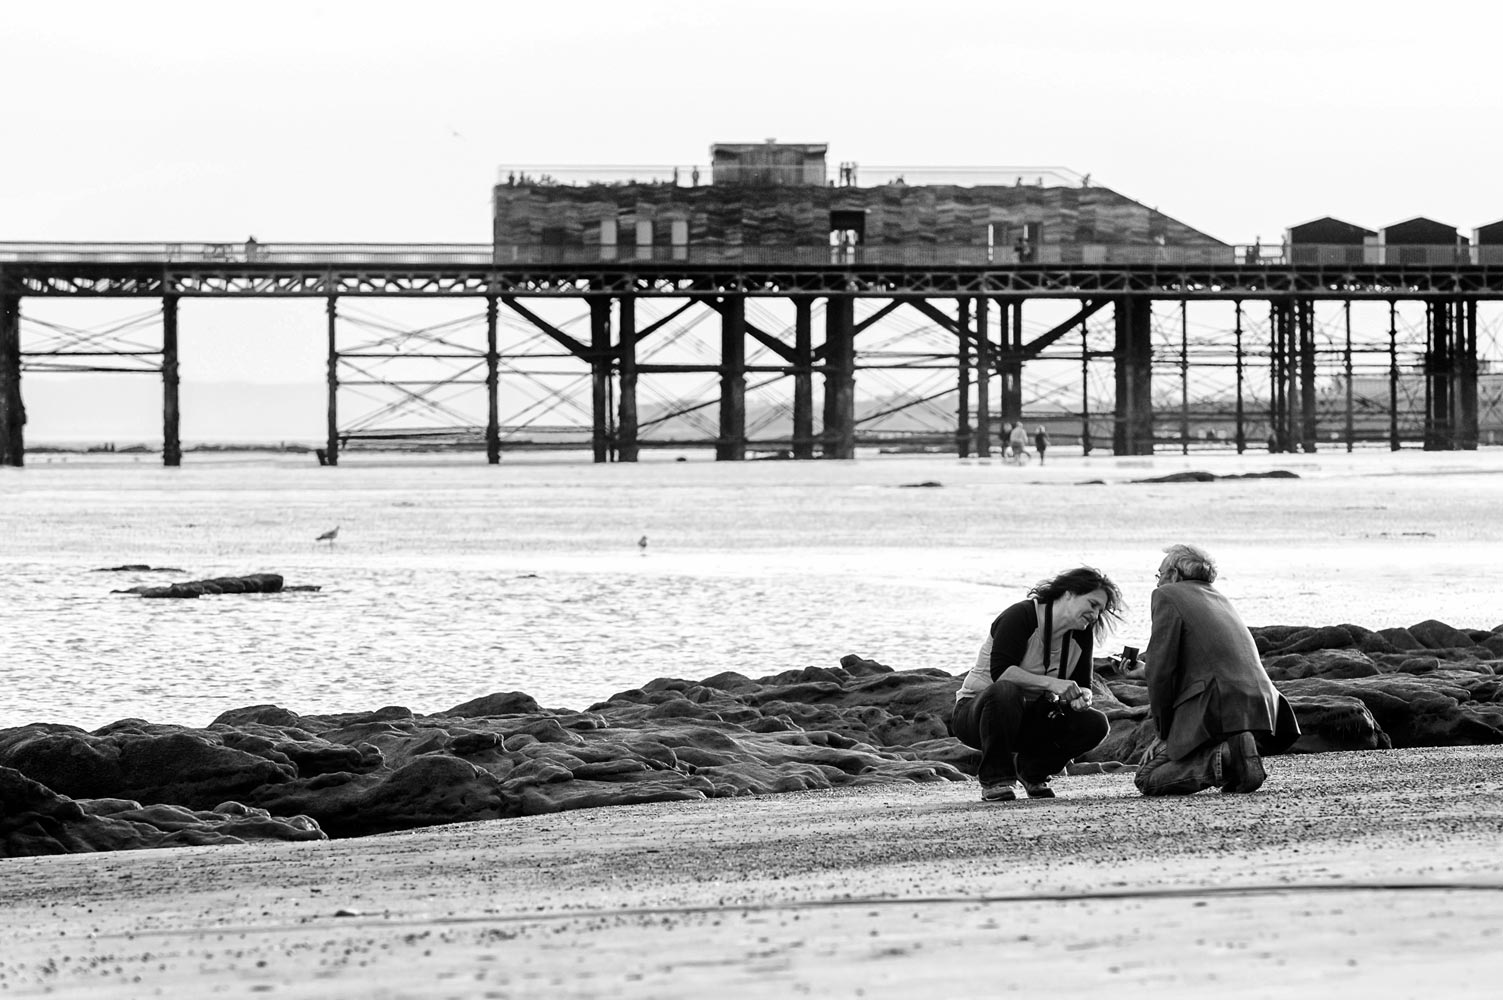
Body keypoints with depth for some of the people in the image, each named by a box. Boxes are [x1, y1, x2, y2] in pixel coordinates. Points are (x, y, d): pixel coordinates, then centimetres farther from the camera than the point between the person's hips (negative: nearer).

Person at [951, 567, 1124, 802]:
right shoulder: (1020, 616, -19)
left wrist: (1081, 697, -21)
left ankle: (1033, 770, 9)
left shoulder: (1081, 634, 3)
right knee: (1004, 692, -42)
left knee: (1095, 725, -15)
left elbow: (1083, 685, 4)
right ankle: (995, 780, -23)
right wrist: (1051, 683, -37)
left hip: (1030, 717, 6)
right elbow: (1000, 671, -30)